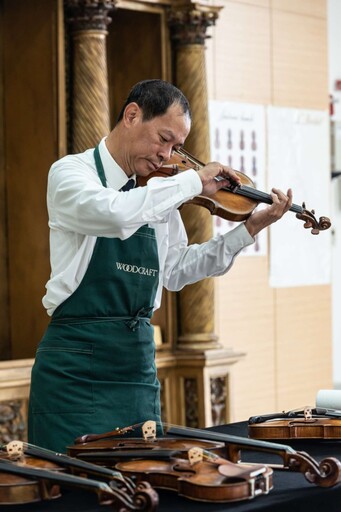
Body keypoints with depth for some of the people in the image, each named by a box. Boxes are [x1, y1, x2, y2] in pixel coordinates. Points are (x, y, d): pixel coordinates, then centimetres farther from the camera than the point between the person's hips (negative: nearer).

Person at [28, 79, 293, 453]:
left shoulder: (158, 192, 10)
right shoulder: (71, 172, -8)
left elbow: (175, 272, 17)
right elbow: (116, 214, -30)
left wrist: (250, 229, 11)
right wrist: (194, 181, -19)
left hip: (139, 360, 6)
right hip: (76, 365, -6)